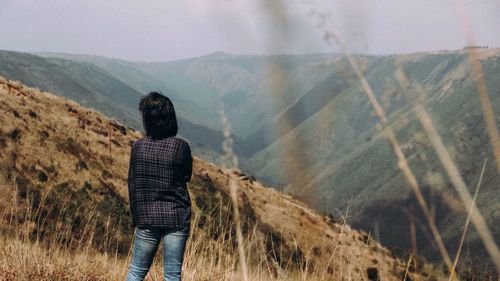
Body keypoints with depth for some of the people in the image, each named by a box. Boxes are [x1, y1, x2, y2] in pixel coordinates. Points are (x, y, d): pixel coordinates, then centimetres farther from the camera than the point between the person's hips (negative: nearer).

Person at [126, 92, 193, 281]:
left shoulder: (138, 146, -4)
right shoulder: (181, 146, -8)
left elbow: (132, 184, 2)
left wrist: (136, 217, 11)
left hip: (147, 218, 1)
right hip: (176, 219, -1)